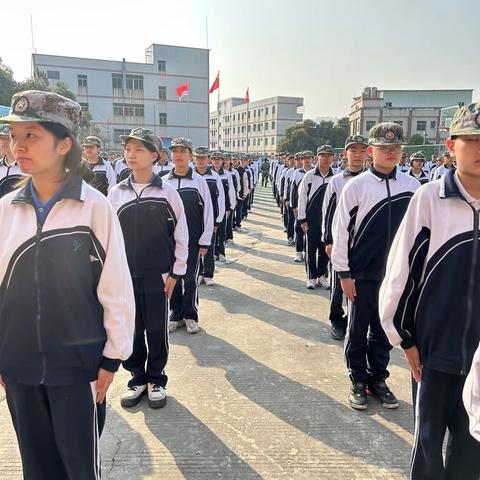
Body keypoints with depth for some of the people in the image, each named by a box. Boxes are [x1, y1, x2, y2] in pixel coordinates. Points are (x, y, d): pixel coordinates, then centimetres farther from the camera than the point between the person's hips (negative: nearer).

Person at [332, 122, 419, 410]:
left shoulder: (413, 186, 1)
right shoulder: (356, 186, -7)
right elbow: (341, 231, -6)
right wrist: (344, 273, -7)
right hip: (362, 274, -2)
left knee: (384, 329, 15)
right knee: (358, 329, 9)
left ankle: (378, 379, 32)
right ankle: (358, 381, 27)